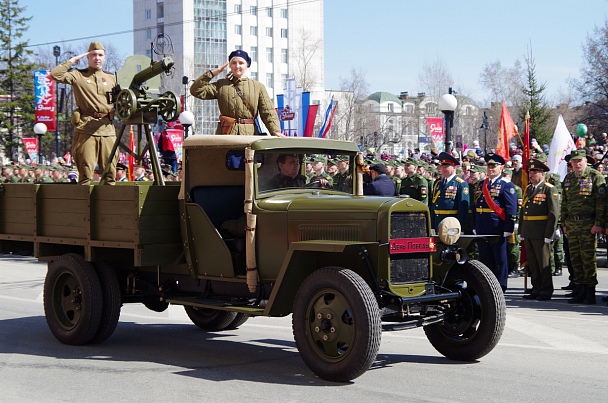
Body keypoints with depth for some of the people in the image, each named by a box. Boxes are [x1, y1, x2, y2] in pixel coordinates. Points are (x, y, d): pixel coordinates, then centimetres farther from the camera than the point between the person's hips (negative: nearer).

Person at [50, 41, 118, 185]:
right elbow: (55, 74, -5)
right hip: (85, 129, -3)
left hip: (108, 129, 3)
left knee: (110, 172, 0)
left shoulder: (112, 78, 19)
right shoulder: (78, 75, 9)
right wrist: (72, 60, 2)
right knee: (86, 171, -7)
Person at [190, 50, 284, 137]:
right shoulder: (221, 86, 15)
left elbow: (268, 112, 6)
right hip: (225, 133, 0)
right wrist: (213, 73, 8)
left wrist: (276, 131, -10)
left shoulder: (258, 87, 14)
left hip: (250, 134, 0)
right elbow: (196, 91, 7)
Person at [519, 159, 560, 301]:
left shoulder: (549, 189, -8)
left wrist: (549, 234, -17)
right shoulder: (528, 189, 15)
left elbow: (554, 213, -13)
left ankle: (546, 291, 8)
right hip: (528, 233, 7)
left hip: (541, 234, -7)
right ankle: (536, 289, 21)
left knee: (544, 263, 0)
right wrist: (521, 231, 14)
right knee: (532, 263, 12)